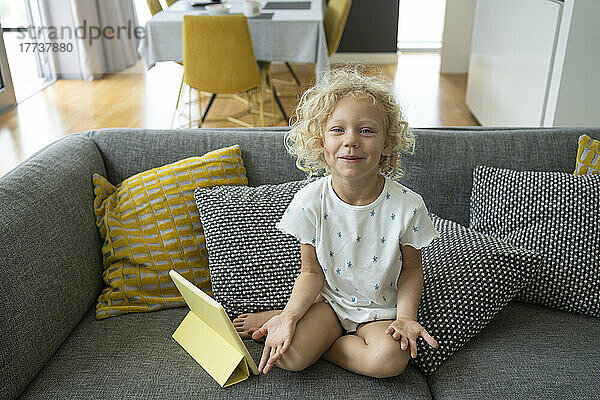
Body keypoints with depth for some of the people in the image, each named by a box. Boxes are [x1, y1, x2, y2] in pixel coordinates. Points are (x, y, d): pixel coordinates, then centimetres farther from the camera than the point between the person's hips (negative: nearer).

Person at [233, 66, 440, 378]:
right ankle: (284, 319, 8)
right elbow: (312, 272, -6)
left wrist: (405, 316, -17)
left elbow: (412, 269, -2)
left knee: (389, 359, -29)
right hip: (329, 299, 0)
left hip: (381, 307, 1)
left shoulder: (407, 205, -18)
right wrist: (291, 315, -22)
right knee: (288, 356, -25)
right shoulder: (310, 201, -15)